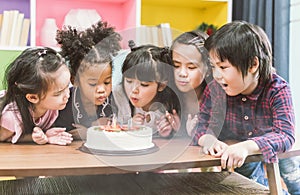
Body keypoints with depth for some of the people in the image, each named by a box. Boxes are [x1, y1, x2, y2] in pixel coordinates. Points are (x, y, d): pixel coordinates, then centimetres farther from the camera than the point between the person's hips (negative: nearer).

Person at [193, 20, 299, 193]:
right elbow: (200, 124, -3)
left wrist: (247, 146, -40)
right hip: (225, 165, 1)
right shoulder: (215, 89, -7)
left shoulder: (277, 90, -13)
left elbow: (285, 136, -22)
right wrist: (208, 139, -28)